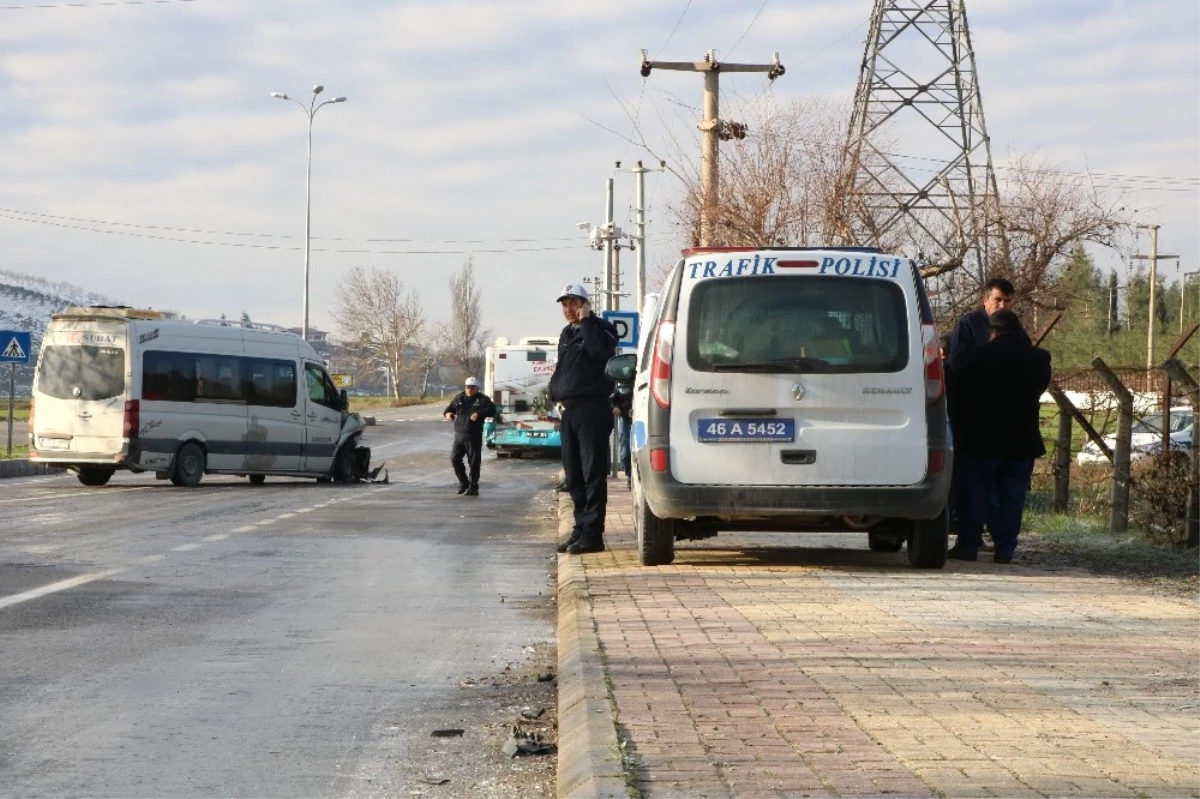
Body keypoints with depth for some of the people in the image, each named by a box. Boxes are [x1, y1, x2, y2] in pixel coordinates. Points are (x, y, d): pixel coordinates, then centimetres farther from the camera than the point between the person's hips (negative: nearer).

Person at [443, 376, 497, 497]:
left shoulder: (482, 399, -1)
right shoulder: (459, 398, 11)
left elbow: (492, 410, -14)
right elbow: (450, 407, 21)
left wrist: (479, 413, -30)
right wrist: (448, 413, -3)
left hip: (474, 436, -4)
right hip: (459, 434, 4)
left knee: (474, 463, -2)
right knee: (455, 459, 0)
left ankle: (473, 487, 6)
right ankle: (463, 482, 18)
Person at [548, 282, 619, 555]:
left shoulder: (600, 329, -5)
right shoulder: (567, 334, 20)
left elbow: (598, 350, -27)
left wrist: (586, 321, -17)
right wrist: (555, 392, 14)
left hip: (592, 410, -9)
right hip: (570, 411, 9)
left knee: (593, 473, -9)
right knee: (573, 476, 10)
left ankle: (592, 534, -11)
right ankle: (580, 529, 17)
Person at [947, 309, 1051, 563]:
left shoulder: (983, 356, -9)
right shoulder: (1038, 359, 4)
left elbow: (962, 391, -3)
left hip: (984, 438, -3)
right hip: (1022, 440, 4)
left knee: (975, 493, 3)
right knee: (1012, 495, 6)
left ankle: (968, 545, 0)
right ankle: (1005, 549, 3)